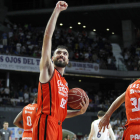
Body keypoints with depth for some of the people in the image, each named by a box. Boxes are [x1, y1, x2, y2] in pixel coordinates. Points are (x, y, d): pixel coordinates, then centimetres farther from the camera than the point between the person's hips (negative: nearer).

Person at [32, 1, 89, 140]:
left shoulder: (65, 84, 26)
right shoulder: (48, 69, 7)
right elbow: (47, 36, -3)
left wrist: (80, 112, 14)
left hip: (57, 127, 8)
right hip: (45, 123, -8)